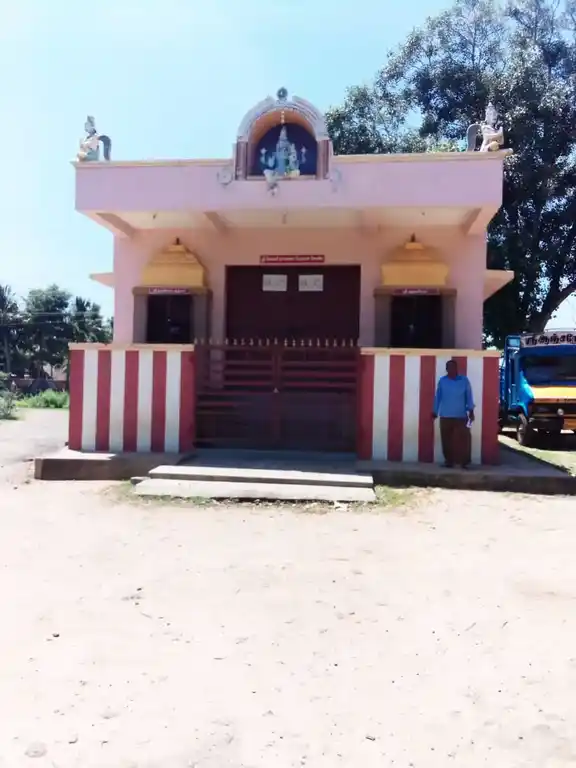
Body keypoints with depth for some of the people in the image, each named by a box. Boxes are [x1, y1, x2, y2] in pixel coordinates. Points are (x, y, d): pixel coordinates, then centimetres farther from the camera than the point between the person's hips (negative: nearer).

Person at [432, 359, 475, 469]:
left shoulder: (464, 380, 1)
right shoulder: (442, 381, 3)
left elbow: (469, 396, 2)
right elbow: (438, 397, 7)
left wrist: (471, 410, -4)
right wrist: (435, 411, 9)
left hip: (461, 416, -1)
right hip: (445, 416, 1)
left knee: (464, 438, -5)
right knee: (446, 439, 5)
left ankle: (464, 462, 1)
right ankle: (448, 460, 16)